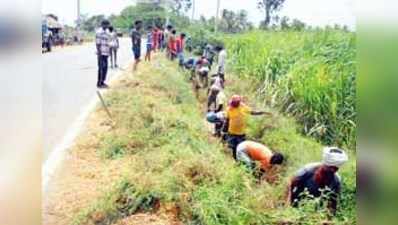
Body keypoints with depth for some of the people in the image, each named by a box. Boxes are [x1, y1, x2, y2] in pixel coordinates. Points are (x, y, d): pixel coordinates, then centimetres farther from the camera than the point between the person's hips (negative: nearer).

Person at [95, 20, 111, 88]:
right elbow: (97, 43, -15)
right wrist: (99, 53, -18)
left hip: (106, 53, 9)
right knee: (101, 68, -6)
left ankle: (102, 82, 19)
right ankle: (99, 83, 1)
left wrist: (109, 50, 20)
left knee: (105, 68, 10)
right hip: (101, 53, -9)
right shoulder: (99, 32, -12)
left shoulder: (106, 32, 16)